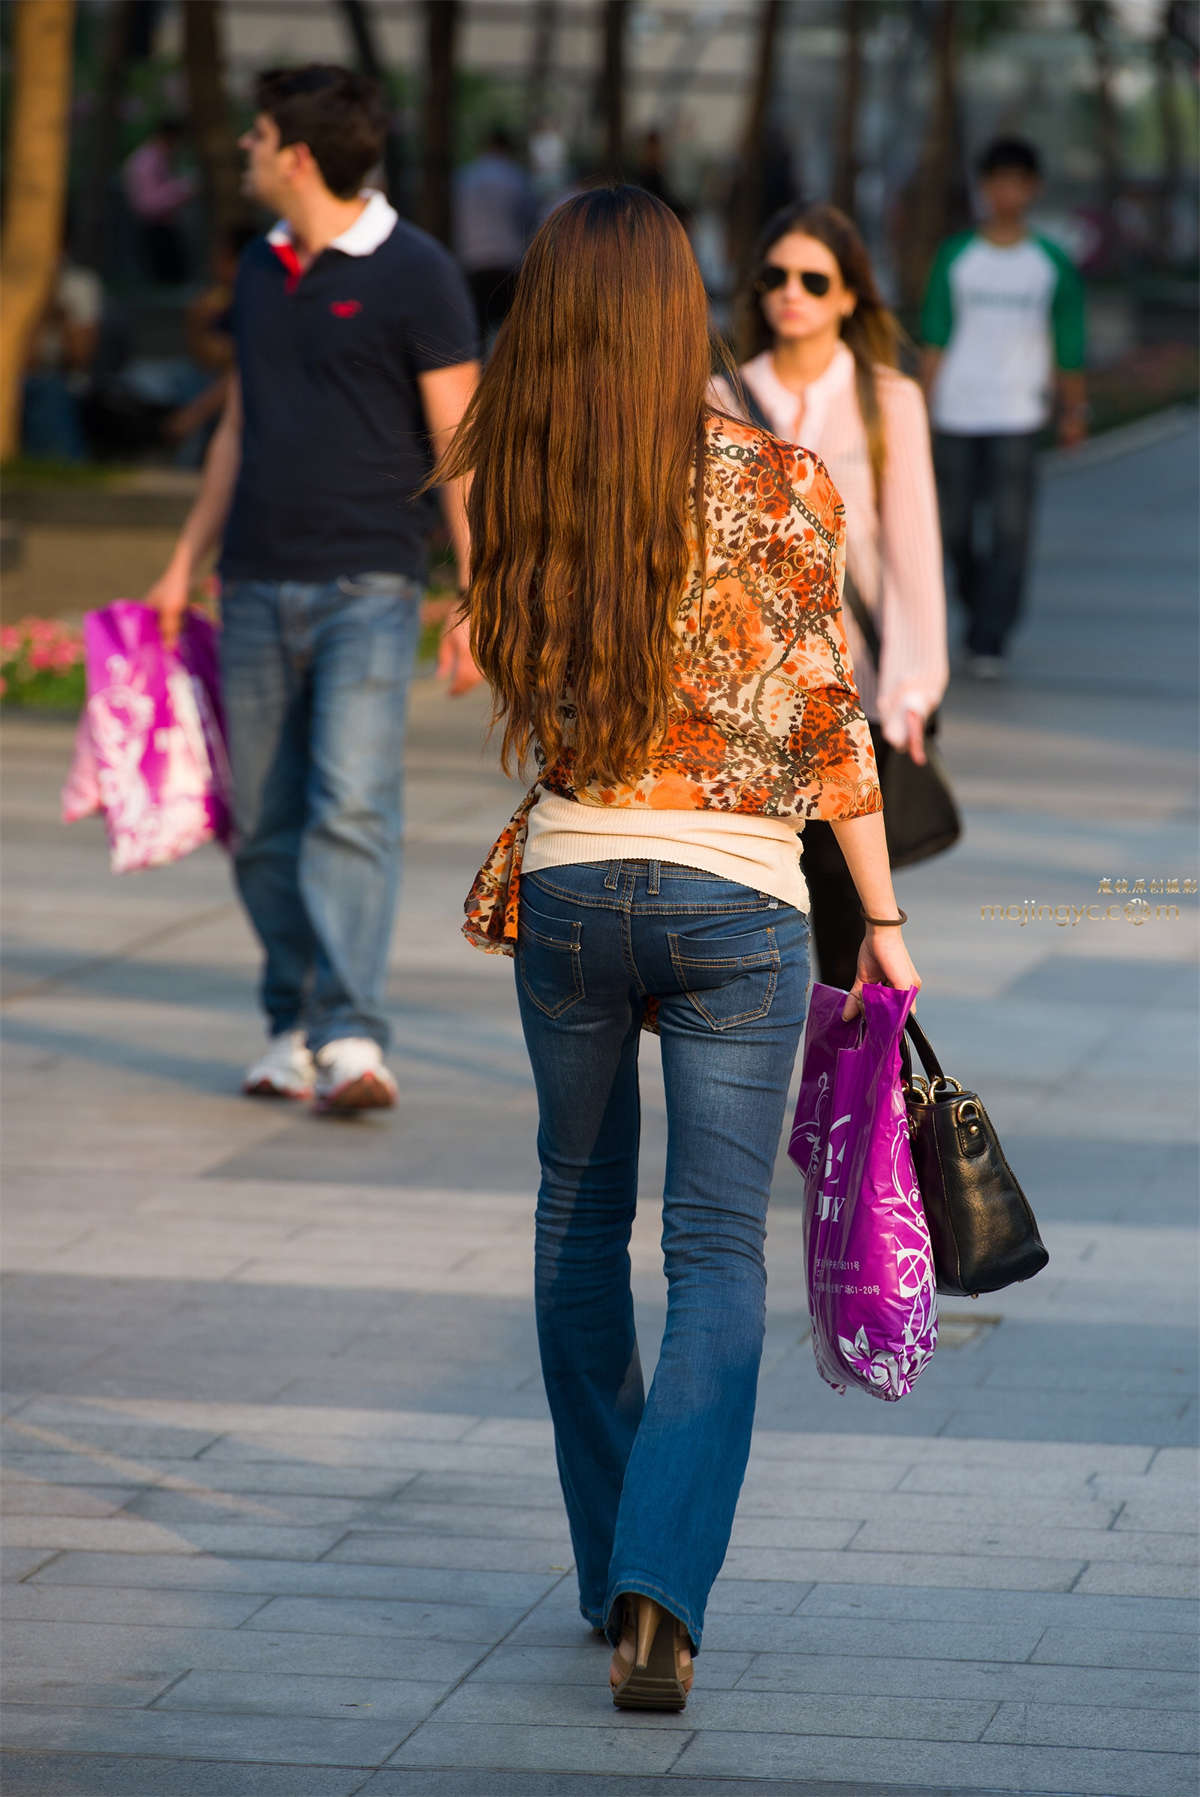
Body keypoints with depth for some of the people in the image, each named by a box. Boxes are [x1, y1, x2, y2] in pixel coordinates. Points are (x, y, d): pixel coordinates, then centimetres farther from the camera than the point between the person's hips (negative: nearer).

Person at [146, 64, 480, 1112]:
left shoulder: (413, 275, -6)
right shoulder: (262, 270, 13)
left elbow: (463, 445, -7)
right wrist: (187, 561, 20)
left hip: (368, 588, -6)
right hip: (258, 585, 6)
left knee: (352, 808, -16)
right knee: (265, 827, 6)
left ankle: (351, 1038, -22)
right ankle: (294, 1032, 16)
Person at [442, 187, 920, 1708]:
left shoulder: (513, 491, -2)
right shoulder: (781, 487, -10)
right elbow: (828, 728, -6)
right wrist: (884, 922, 2)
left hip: (566, 882, 3)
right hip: (735, 897, -3)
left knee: (580, 1222, 18)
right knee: (717, 1251, 2)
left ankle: (612, 1572, 24)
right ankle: (662, 1589, -15)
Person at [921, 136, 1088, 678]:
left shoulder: (1052, 265, 5)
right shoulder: (955, 258, 6)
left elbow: (1068, 345, 10)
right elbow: (935, 340, 5)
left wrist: (1075, 410, 10)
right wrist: (924, 410, -1)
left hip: (1018, 415, -1)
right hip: (957, 414, 1)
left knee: (1010, 531, -9)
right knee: (954, 530, 5)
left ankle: (989, 644, -8)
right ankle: (979, 607, 32)